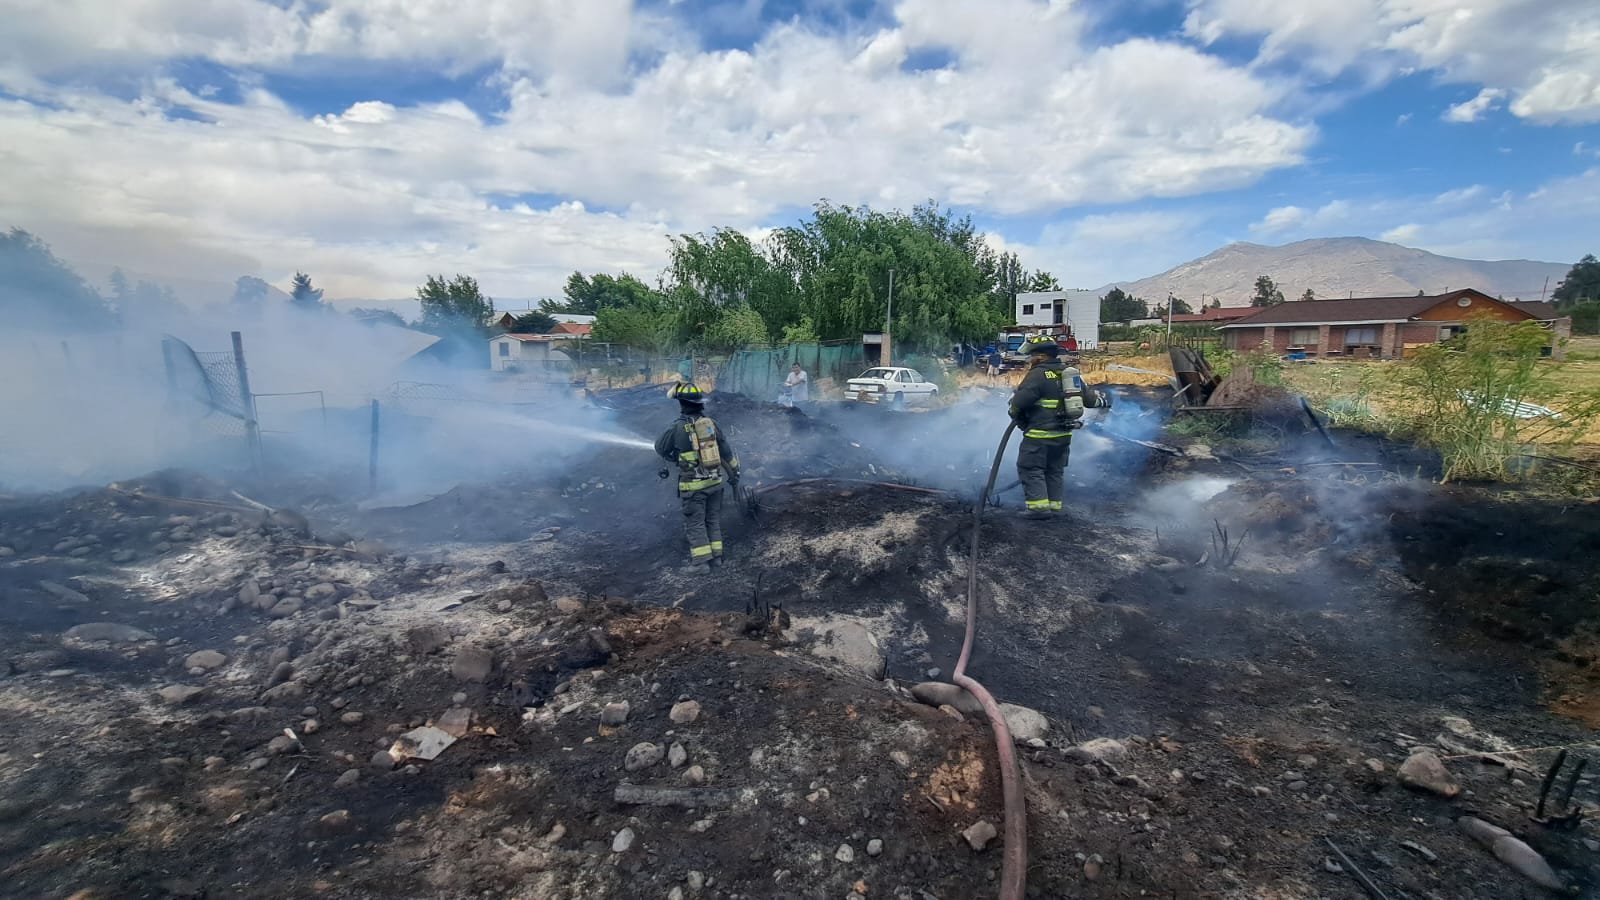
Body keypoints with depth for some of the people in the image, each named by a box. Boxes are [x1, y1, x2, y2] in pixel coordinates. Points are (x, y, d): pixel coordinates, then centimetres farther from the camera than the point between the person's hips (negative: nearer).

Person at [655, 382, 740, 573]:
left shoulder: (676, 428, -14)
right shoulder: (711, 423, -2)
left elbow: (660, 448, 4)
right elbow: (727, 451, 4)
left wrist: (675, 458, 24)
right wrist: (734, 474, 16)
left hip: (693, 485, -5)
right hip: (715, 481, 5)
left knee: (695, 523, 4)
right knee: (713, 520, 16)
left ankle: (700, 561, 5)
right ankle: (716, 555, 22)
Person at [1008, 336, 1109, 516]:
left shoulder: (1038, 374, -16)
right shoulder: (1069, 373, 10)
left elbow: (1019, 402, -21)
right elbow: (1088, 396, 18)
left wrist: (1016, 414, 1)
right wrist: (1103, 400, 40)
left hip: (1040, 435, -8)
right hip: (1064, 434, 9)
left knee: (1030, 468, -1)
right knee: (1055, 470, 17)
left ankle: (1039, 505, -5)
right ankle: (1054, 504, 22)